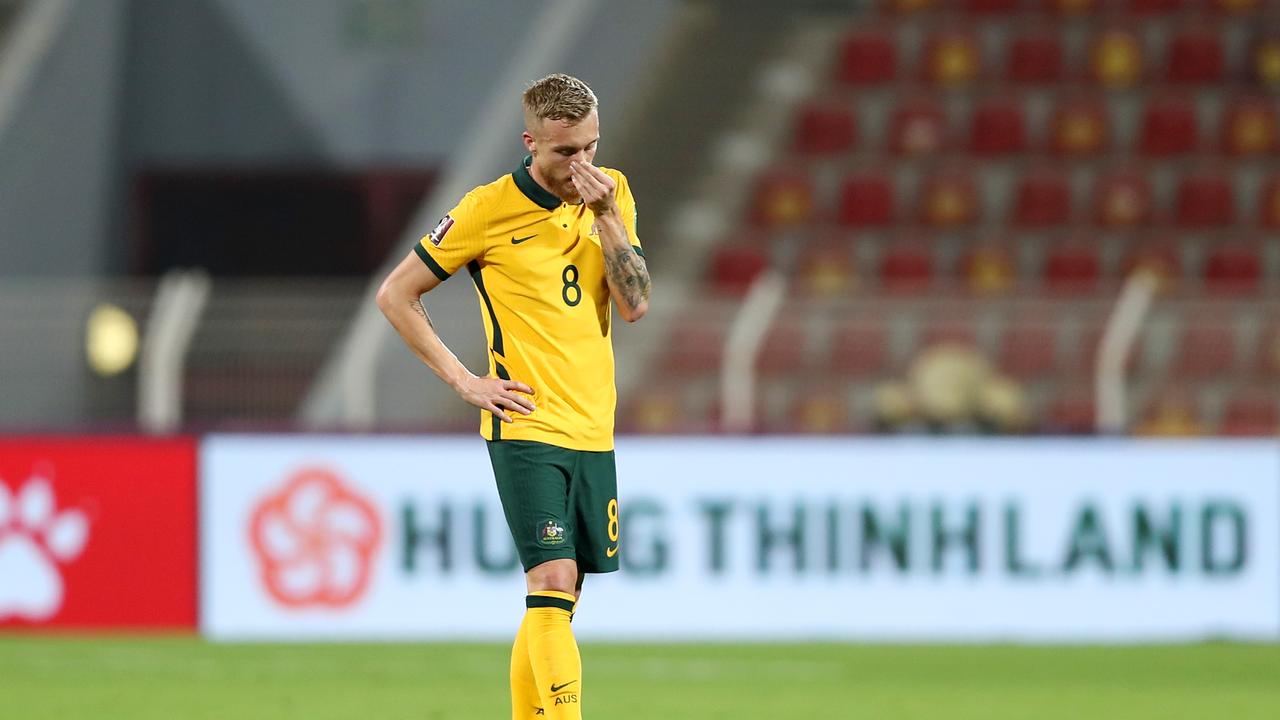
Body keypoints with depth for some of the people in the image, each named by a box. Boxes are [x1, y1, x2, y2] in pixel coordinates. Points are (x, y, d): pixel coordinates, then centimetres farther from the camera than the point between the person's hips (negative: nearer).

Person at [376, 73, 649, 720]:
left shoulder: (611, 194, 7)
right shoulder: (489, 209, -7)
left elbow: (635, 304, -1)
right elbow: (395, 295, 0)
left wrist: (606, 217, -11)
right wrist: (463, 380, -5)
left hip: (593, 431, 5)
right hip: (526, 429, -5)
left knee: (555, 603, 9)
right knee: (553, 583, -17)